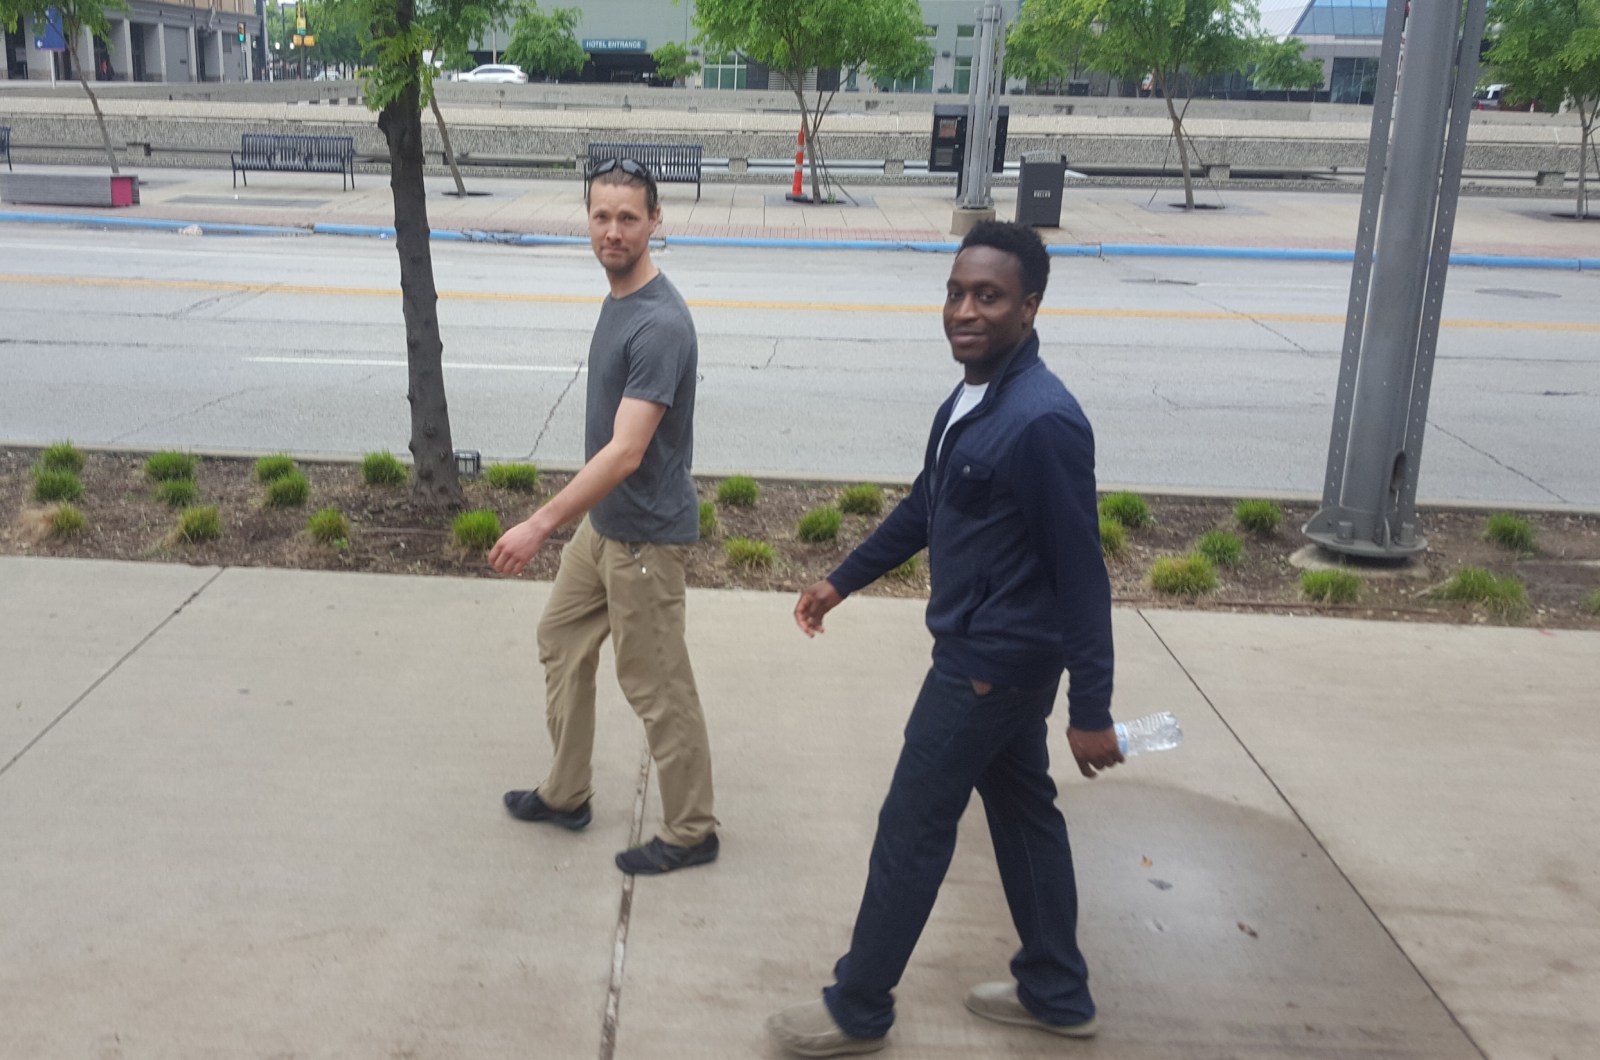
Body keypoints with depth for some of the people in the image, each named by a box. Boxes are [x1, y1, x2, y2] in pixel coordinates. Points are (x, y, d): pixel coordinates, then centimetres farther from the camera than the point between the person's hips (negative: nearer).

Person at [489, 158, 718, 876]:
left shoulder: (659, 325, -25)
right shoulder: (618, 298, 6)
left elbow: (625, 452, -29)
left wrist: (540, 526, -31)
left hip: (645, 534, -10)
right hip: (602, 521, 10)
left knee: (656, 688, 1)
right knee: (561, 641, 20)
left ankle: (691, 832, 18)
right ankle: (566, 793, 36)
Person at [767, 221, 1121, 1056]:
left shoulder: (1041, 421, -25)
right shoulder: (972, 399, 5)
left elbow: (1081, 573, -23)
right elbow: (924, 506, 18)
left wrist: (1091, 711, -19)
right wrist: (843, 580, 24)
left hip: (993, 661, -9)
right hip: (987, 653, 9)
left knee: (912, 828, 3)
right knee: (1022, 809, 18)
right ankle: (1057, 993, 35)